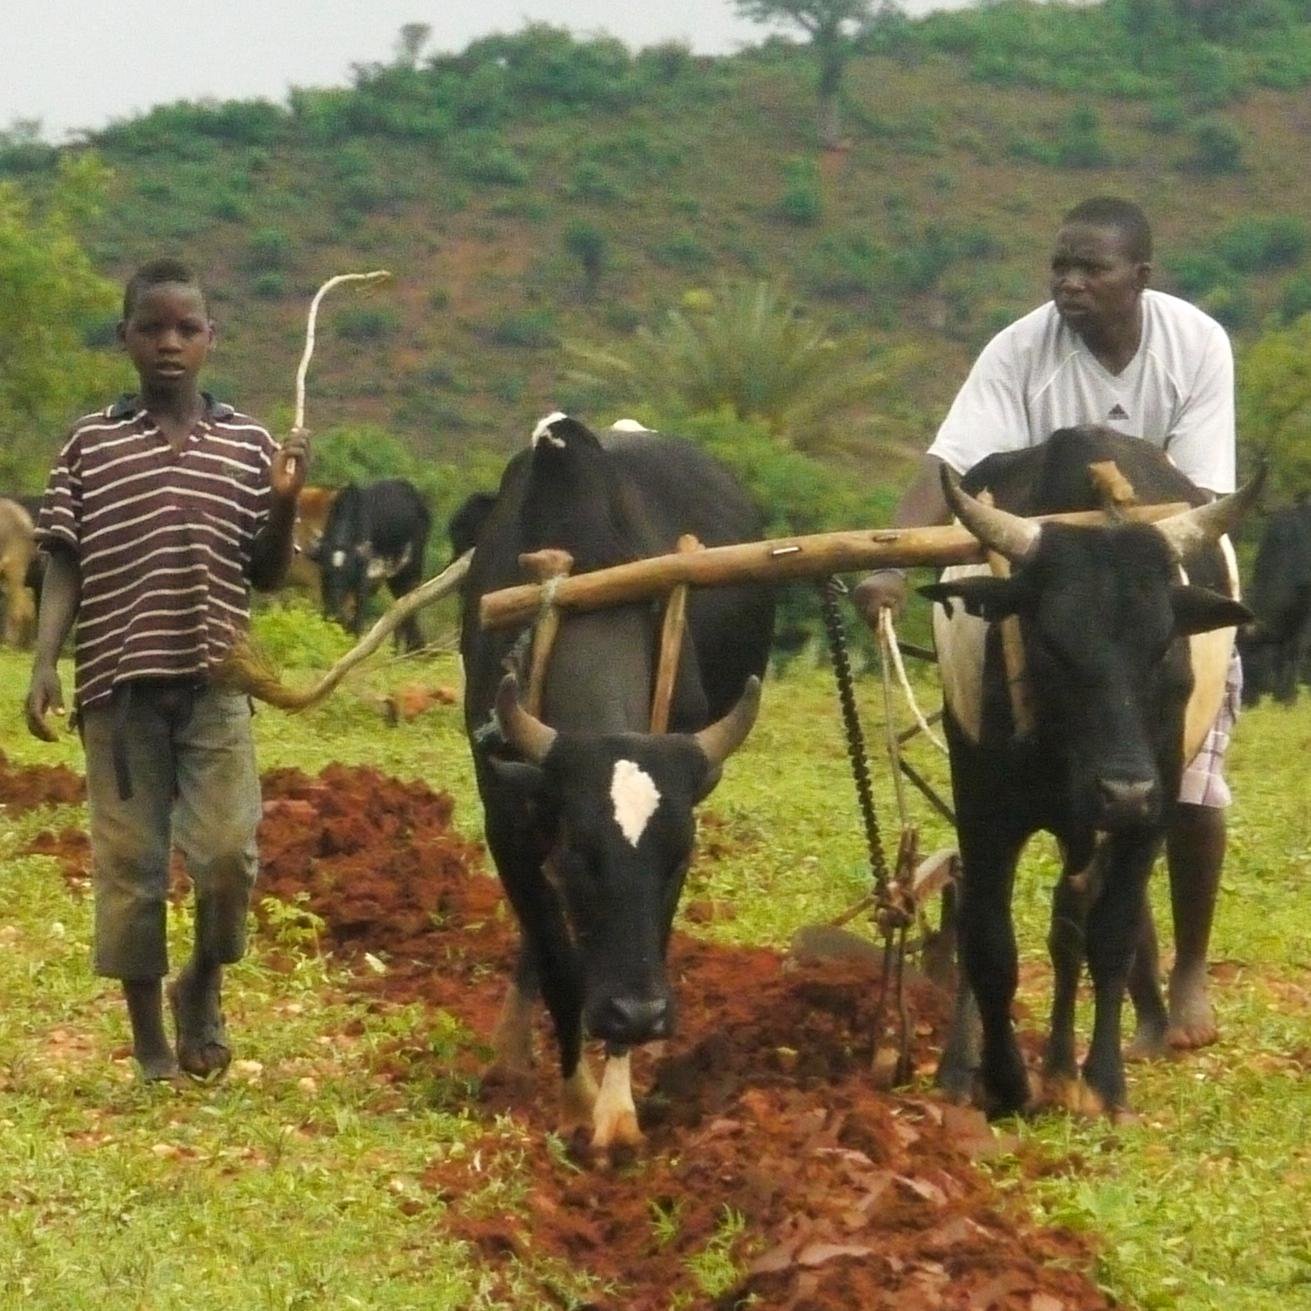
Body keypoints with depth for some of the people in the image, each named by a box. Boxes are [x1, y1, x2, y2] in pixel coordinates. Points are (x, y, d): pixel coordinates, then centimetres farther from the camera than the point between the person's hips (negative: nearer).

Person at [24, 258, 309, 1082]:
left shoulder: (249, 446, 6)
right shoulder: (91, 445, 4)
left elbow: (267, 576, 9)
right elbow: (65, 566, 3)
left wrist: (285, 505, -8)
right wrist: (44, 664, -7)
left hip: (216, 681, 0)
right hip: (118, 681, 0)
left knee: (227, 850, -11)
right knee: (130, 862, 3)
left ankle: (205, 984, 17)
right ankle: (150, 1043, 14)